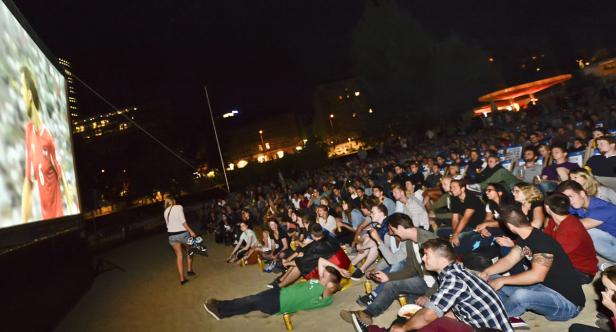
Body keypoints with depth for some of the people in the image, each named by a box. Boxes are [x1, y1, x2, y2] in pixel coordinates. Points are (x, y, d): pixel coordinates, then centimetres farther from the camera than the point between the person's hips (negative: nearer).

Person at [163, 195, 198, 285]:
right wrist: (191, 231, -14)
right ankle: (189, 270, 23)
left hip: (171, 235, 5)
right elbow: (183, 221, -15)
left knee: (179, 256, 10)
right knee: (189, 250, 22)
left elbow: (168, 224, 9)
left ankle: (182, 278, 9)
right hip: (182, 233, -5)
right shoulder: (178, 207, -7)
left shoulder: (165, 212, 10)